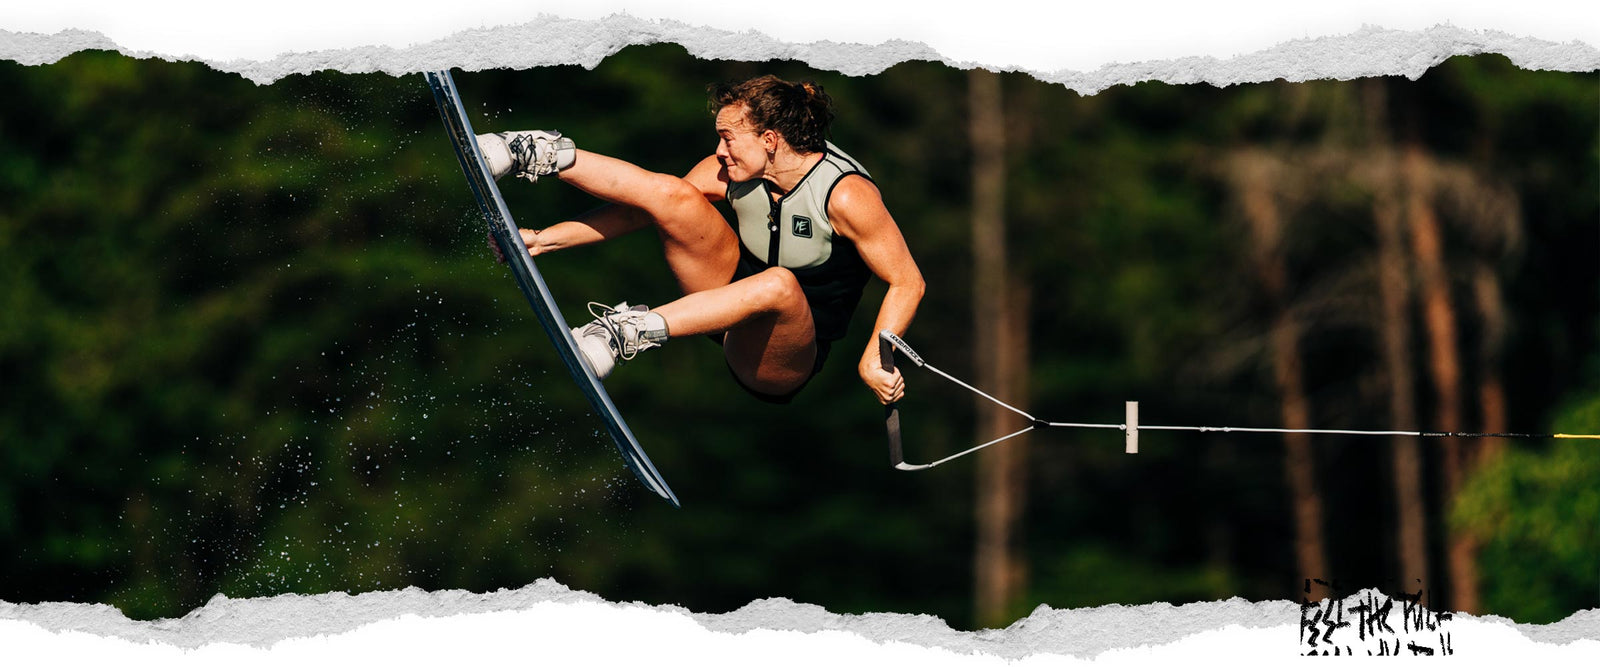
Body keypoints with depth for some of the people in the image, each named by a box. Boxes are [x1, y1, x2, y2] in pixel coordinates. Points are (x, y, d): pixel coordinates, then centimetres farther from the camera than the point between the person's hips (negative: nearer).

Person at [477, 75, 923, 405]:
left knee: (779, 284, -43)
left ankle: (632, 331, -51)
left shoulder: (845, 194, -22)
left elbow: (908, 282, -20)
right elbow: (639, 212, -2)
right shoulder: (733, 169, -5)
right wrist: (546, 239, -8)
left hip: (785, 363, -6)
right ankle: (543, 156, -13)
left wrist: (873, 361, -33)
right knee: (671, 195, -15)